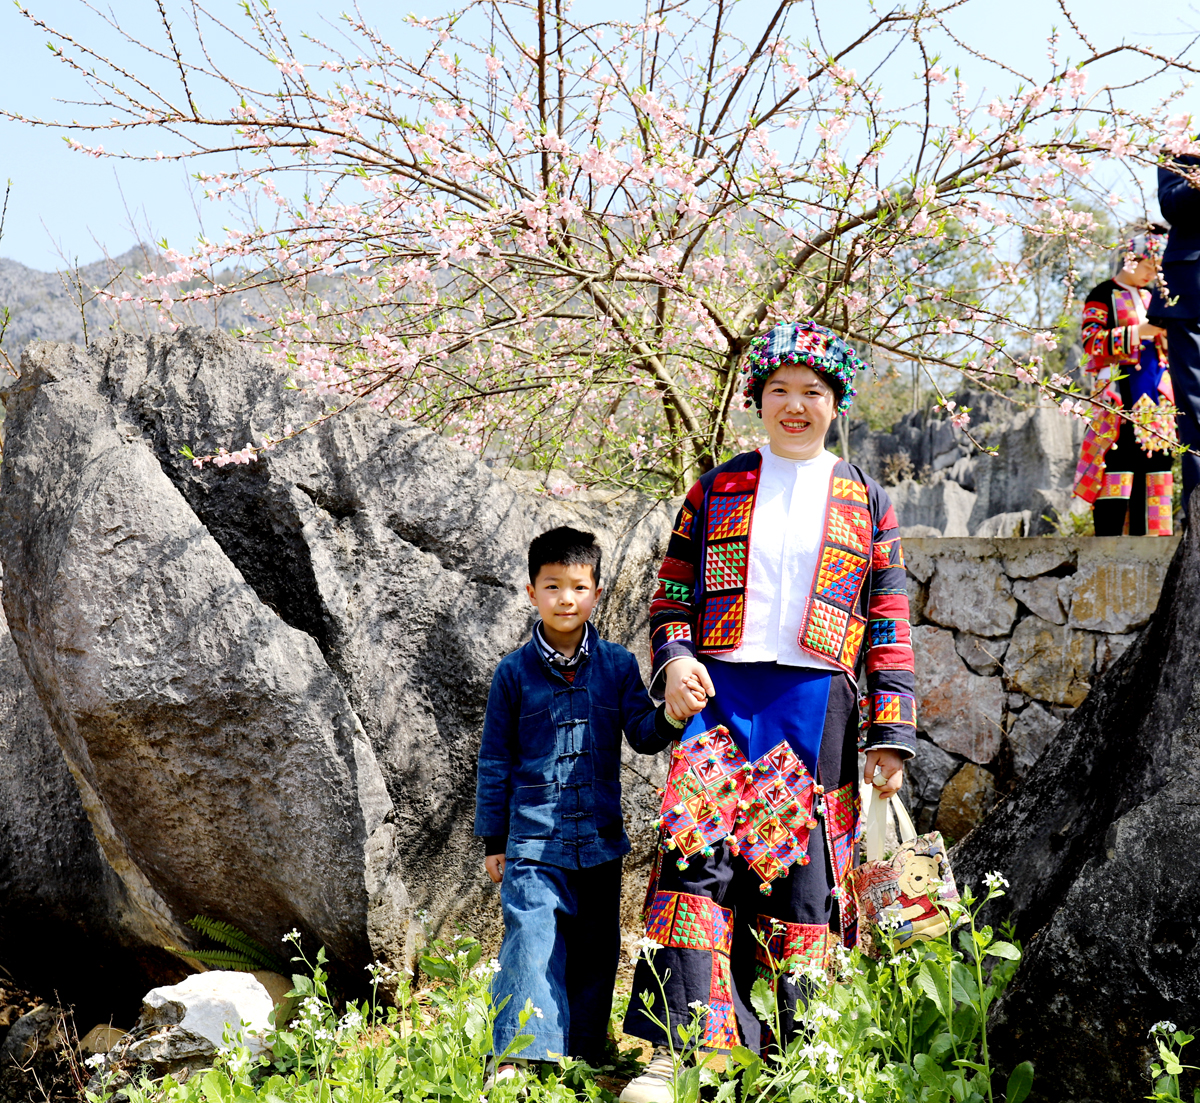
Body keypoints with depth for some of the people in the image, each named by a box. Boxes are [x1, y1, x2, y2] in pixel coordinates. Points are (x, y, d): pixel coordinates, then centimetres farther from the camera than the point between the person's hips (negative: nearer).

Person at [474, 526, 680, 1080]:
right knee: (532, 943, -11)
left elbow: (641, 733, 0)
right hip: (534, 840, -2)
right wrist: (493, 840, 6)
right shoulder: (514, 671, 0)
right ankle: (519, 1055, -8)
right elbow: (495, 762, 5)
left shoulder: (618, 665, 5)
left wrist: (667, 719, -24)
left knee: (594, 949, 8)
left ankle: (581, 1054, 19)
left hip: (600, 840, 3)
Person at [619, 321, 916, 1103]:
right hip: (722, 694, 0)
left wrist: (891, 733, 1)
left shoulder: (866, 503, 13)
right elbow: (673, 598, 13)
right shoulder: (716, 491, 14)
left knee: (805, 876, 1)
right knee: (699, 859, -14)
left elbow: (889, 627, 10)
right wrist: (674, 658, -8)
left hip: (817, 705, 0)